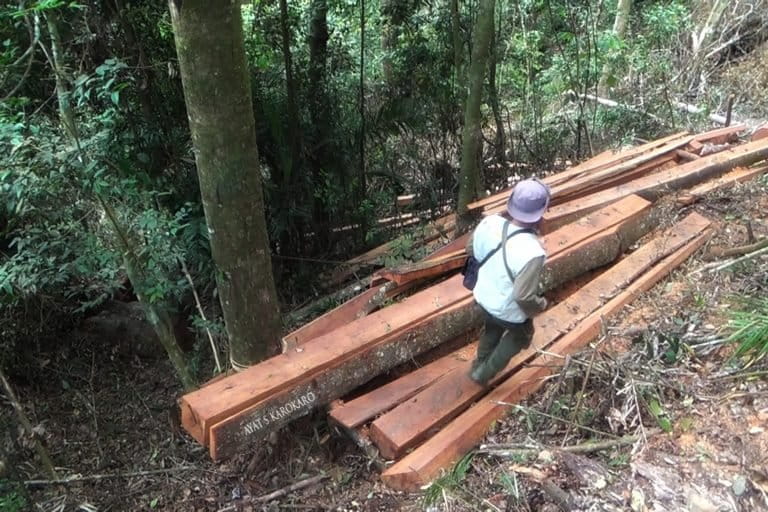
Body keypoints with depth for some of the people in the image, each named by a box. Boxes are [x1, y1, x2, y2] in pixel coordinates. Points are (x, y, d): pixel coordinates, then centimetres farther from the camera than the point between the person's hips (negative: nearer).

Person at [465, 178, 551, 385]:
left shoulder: (490, 222, -22)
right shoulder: (531, 252, -40)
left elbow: (471, 249, -3)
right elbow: (524, 297, -35)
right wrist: (541, 305, -13)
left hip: (483, 297, 5)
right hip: (510, 311, -5)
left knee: (493, 329, 37)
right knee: (521, 335, 31)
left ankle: (479, 365, 61)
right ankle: (484, 373, 41)